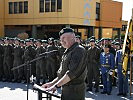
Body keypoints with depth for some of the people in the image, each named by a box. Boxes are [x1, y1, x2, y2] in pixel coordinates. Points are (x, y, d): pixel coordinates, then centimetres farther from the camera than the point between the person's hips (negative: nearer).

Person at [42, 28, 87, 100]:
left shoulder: (79, 50, -13)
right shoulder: (67, 52, 16)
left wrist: (56, 85, -18)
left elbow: (72, 73, -21)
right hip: (66, 90, 9)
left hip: (74, 92, -9)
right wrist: (52, 83, 10)